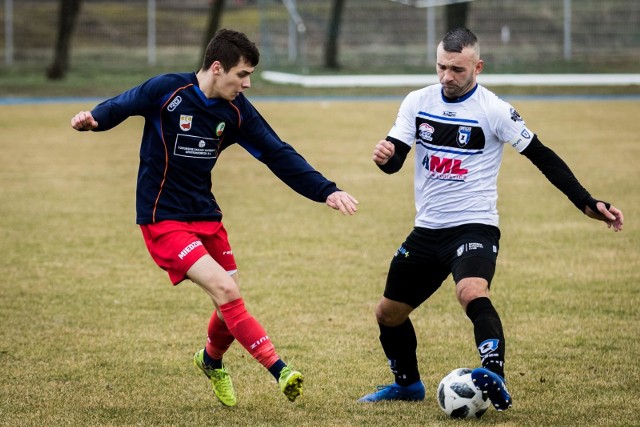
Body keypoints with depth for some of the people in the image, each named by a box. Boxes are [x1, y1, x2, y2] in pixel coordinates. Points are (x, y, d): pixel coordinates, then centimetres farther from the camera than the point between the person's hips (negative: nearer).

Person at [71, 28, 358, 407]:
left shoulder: (236, 110, -3)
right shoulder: (166, 91, -17)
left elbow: (278, 155, 0)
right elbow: (121, 106, -4)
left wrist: (327, 191, -7)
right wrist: (92, 120, -27)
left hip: (205, 214, 6)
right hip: (163, 218, -6)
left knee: (230, 303, 6)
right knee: (225, 290, -19)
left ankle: (212, 361, 38)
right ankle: (279, 370, -18)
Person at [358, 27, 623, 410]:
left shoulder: (494, 110, -9)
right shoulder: (418, 103, 3)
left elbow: (543, 157, -4)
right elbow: (394, 159, -2)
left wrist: (588, 203, -10)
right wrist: (385, 156, -28)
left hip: (474, 226, -6)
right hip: (427, 229, 6)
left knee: (472, 293, -36)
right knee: (388, 313, 16)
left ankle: (496, 381, -48)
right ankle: (408, 384, 41)